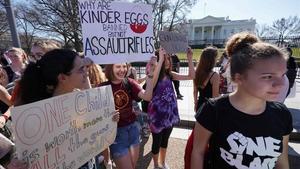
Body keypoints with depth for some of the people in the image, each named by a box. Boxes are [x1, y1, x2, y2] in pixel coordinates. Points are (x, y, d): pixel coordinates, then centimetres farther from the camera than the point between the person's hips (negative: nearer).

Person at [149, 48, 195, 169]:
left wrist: (190, 59, -14)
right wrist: (160, 59, -40)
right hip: (158, 114, -5)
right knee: (157, 142, 14)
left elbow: (191, 76, -3)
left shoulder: (170, 74, -3)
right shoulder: (153, 76, -17)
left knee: (165, 140, 24)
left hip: (170, 113, 5)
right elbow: (152, 80, -44)